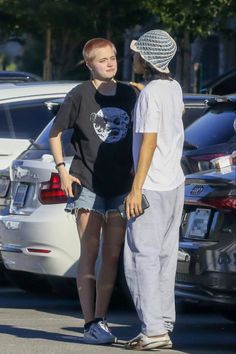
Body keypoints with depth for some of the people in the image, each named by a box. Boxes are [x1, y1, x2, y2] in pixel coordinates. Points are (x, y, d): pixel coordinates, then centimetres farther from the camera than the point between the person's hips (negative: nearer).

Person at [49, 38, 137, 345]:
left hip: (121, 186, 4)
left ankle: (100, 319, 13)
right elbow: (55, 134, 3)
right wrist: (62, 170, -6)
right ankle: (90, 324, -2)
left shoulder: (129, 93, 8)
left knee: (112, 256, 5)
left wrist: (137, 173, 11)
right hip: (87, 185, -4)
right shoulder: (80, 95, -3)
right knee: (90, 255, -3)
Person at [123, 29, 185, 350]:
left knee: (141, 257, -7)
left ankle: (153, 328, -13)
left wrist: (136, 189, -20)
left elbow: (148, 142, -21)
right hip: (174, 183, 9)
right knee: (164, 257, 10)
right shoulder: (174, 88, 9)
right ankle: (164, 323, 10)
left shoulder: (149, 95, -17)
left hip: (152, 188, -9)